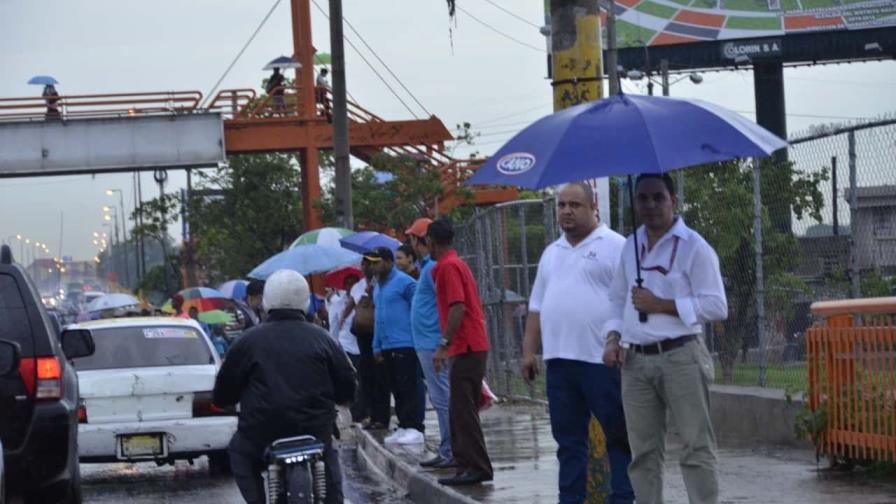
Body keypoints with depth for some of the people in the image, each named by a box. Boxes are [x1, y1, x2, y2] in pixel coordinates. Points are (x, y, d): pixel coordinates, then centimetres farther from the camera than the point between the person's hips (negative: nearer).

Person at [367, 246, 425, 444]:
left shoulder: (404, 283, -10)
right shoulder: (378, 286, 17)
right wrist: (377, 346, 18)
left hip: (405, 345, -9)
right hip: (387, 346, 9)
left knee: (408, 387, -8)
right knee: (396, 388, 11)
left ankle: (414, 428, -8)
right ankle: (403, 426, 17)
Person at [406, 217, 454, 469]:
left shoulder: (434, 268, -15)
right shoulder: (427, 266, 17)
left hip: (433, 344, -11)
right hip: (427, 344, 11)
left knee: (443, 399, -8)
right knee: (440, 400, 13)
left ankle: (451, 452, -6)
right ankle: (447, 451, 18)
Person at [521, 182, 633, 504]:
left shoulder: (615, 246, -3)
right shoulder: (551, 253, 19)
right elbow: (537, 306, 22)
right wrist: (529, 350, 14)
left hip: (603, 359, -7)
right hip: (559, 359, 7)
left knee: (619, 435, -3)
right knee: (567, 437, 10)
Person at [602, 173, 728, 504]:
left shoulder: (693, 246, -4)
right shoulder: (631, 246, 15)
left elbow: (716, 306, -9)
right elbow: (617, 299, 23)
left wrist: (661, 305, -13)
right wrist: (613, 338, 5)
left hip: (681, 357, -6)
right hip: (635, 362, 6)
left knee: (696, 448, -6)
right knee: (644, 451, 7)